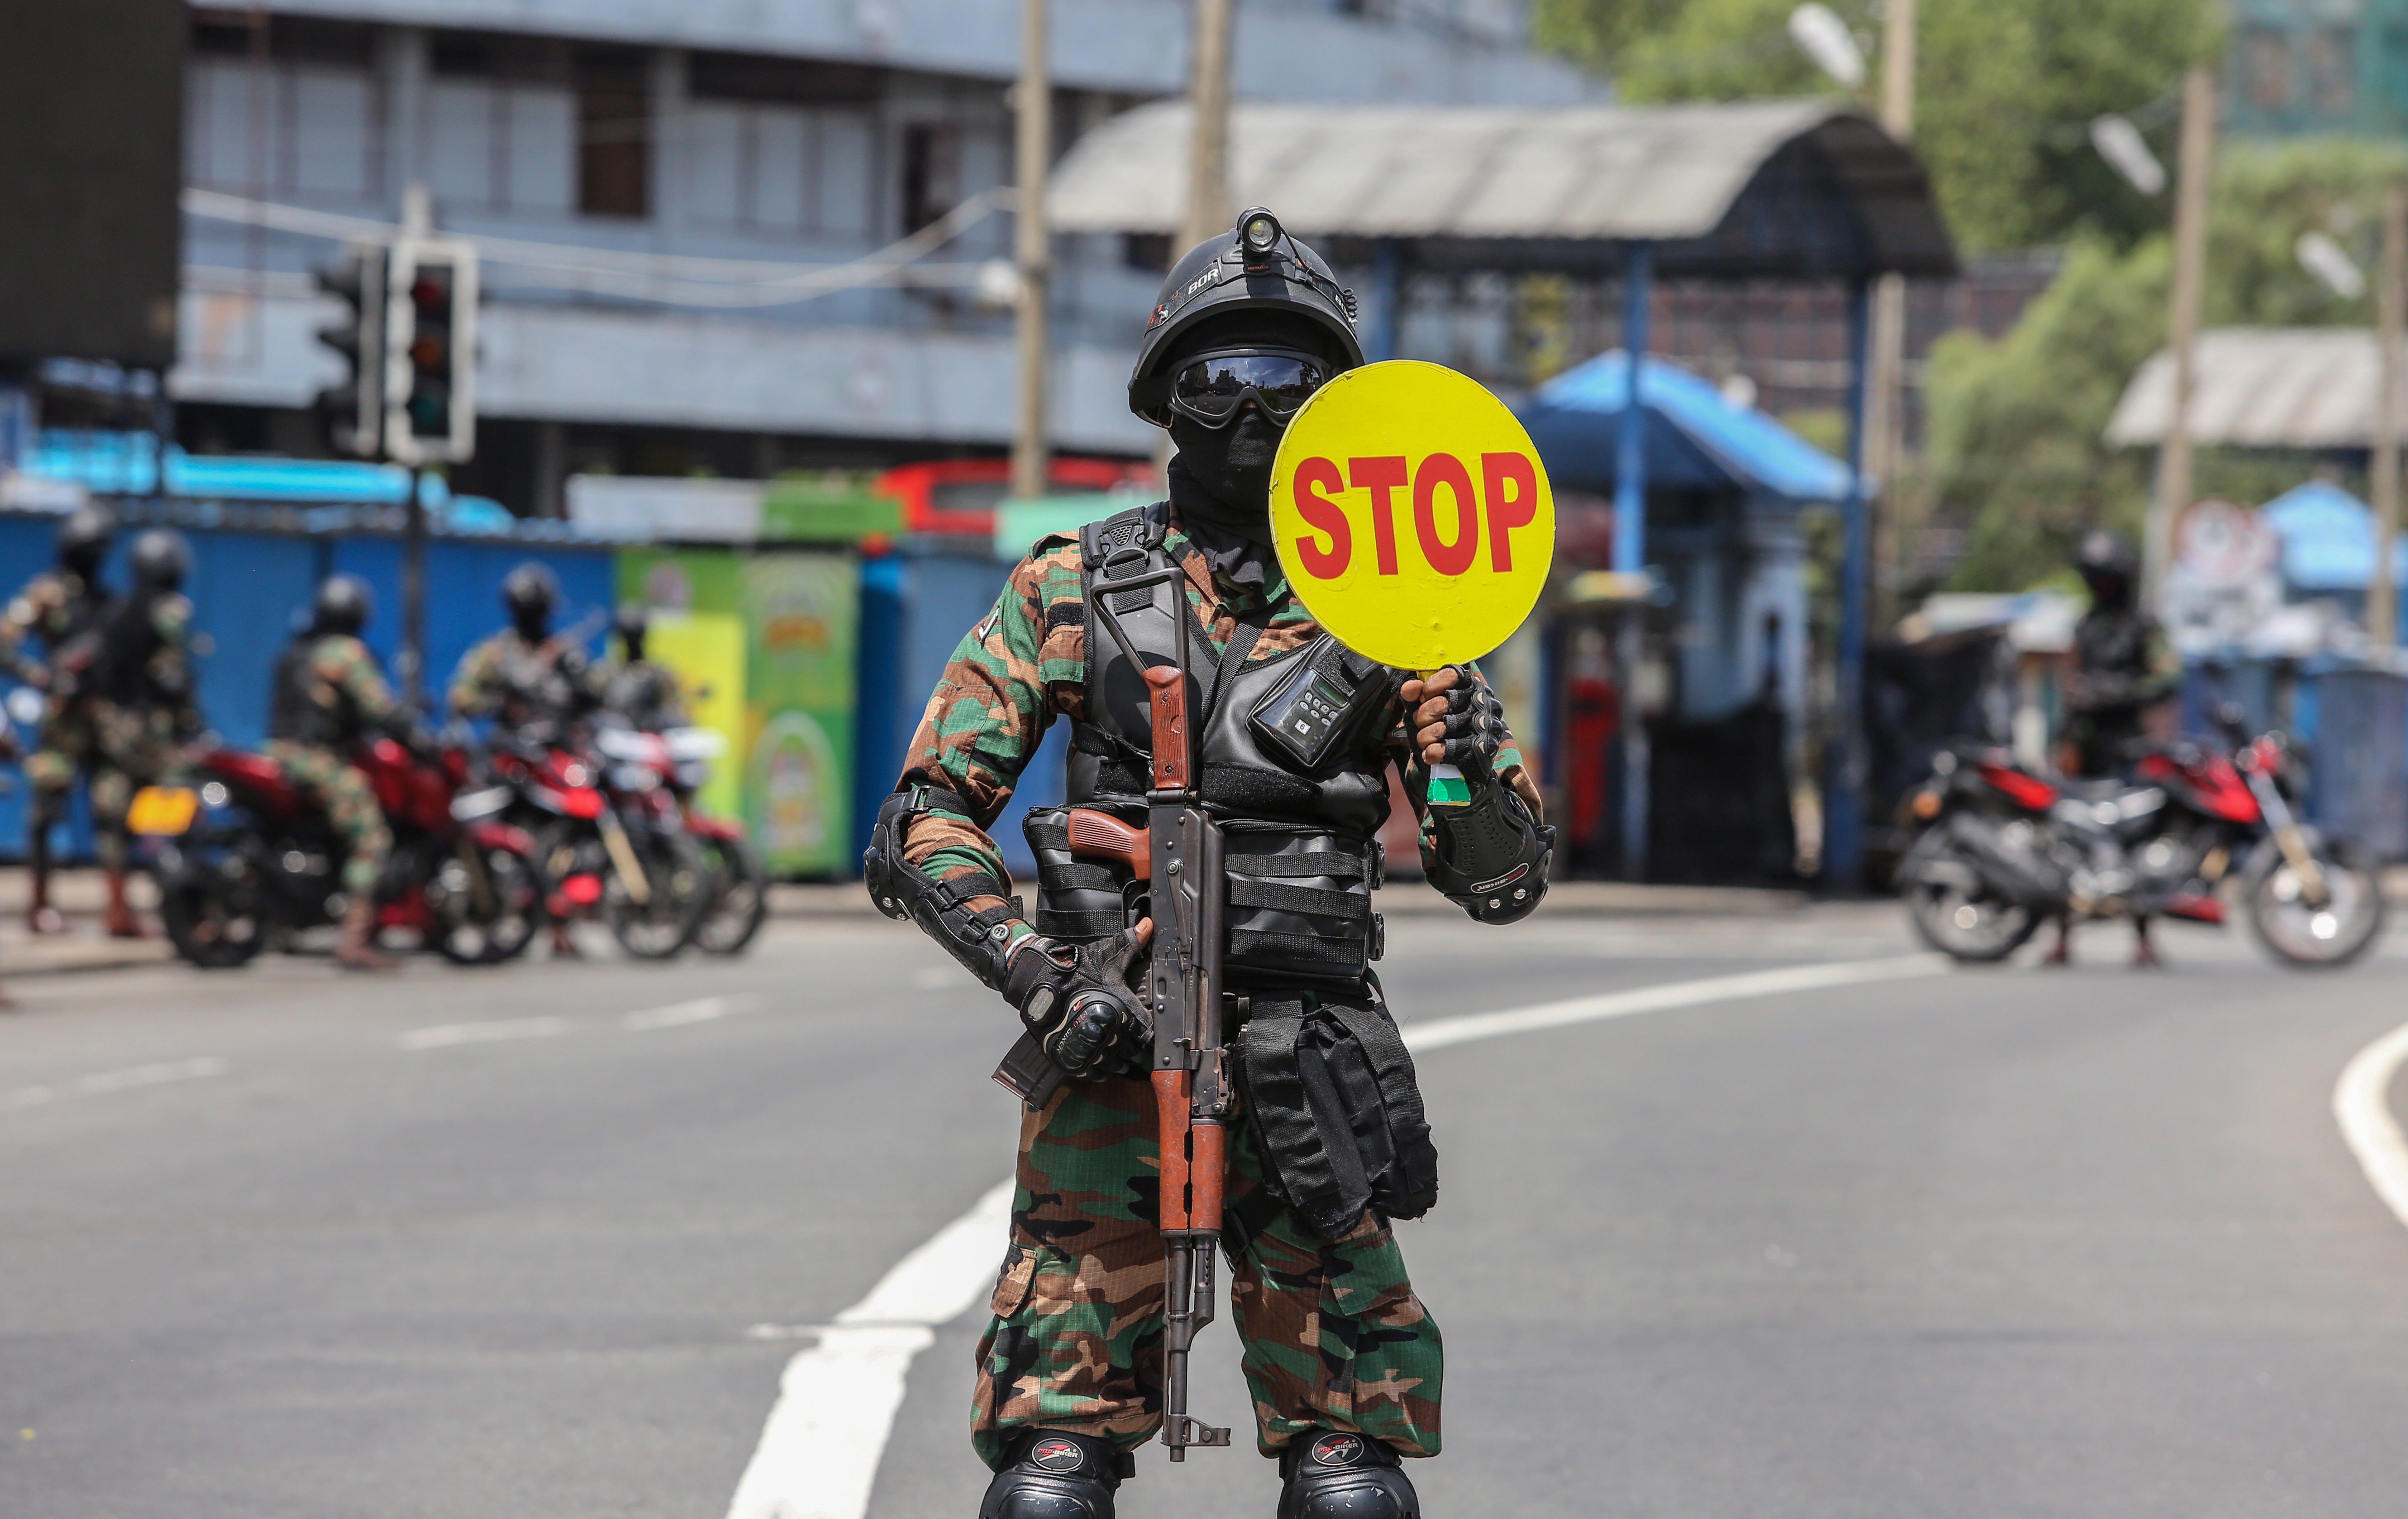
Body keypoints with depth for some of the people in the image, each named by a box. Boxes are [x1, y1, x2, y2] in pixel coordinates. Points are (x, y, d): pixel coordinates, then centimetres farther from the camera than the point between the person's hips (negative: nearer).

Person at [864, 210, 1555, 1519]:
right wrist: (1039, 975, -10)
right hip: (1108, 1062, -1)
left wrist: (1480, 775, -14)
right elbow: (926, 818, 4)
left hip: (1307, 1086, 1)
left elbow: (1501, 883, 8)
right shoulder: (1072, 588, 7)